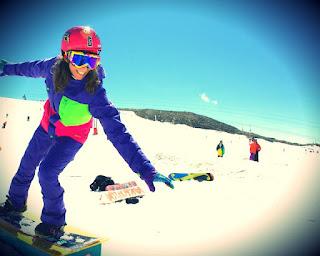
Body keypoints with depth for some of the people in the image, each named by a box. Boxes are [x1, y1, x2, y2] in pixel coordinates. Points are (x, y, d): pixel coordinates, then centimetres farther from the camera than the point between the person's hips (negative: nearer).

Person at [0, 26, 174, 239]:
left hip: (72, 136, -5)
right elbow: (33, 69, 0)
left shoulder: (94, 93, -38)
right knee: (27, 164, 20)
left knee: (47, 171, -20)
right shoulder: (53, 67, -25)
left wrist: (146, 170, -49)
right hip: (48, 126, 5)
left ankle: (54, 222, 7)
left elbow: (117, 132, -42)